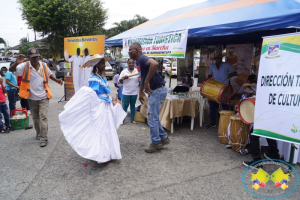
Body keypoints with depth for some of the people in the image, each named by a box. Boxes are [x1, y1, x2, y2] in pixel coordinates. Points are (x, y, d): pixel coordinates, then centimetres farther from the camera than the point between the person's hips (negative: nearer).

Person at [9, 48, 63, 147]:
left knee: (43, 117, -7)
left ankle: (44, 138, -4)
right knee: (35, 117, 16)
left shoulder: (44, 65, -2)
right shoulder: (24, 66, -8)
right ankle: (39, 133, 37)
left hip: (43, 98, -1)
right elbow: (11, 70, -17)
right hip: (32, 98, 1)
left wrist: (57, 80, 1)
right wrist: (17, 63, -37)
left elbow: (49, 74, 16)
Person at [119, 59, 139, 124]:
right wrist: (124, 78, -18)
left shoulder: (137, 71, 3)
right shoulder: (124, 71, 1)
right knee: (125, 105, 1)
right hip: (126, 92, -1)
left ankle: (132, 119, 20)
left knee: (133, 105, 11)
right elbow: (120, 81, 2)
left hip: (134, 92, 1)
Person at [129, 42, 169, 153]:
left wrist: (147, 82, -34)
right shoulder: (139, 61, 14)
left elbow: (155, 64, -40)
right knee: (154, 117, 18)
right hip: (153, 91, 10)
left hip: (157, 90, -10)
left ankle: (156, 143, 14)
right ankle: (163, 137, 30)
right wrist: (141, 92, 25)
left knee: (152, 118, -1)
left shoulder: (142, 58, -17)